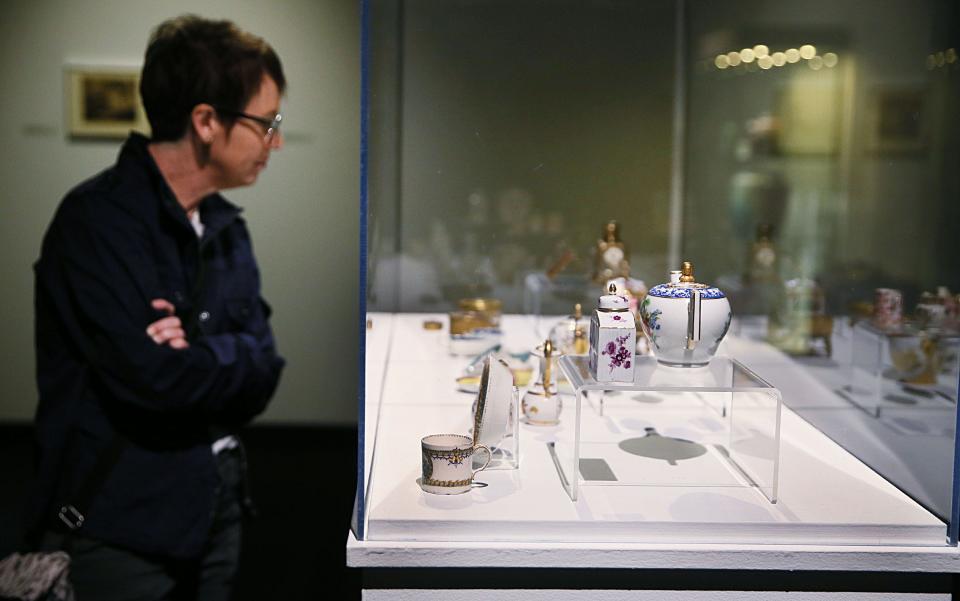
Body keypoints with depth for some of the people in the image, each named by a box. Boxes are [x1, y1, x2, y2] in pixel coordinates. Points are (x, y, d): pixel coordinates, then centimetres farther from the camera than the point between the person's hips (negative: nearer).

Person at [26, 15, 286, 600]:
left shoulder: (226, 227, 8)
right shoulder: (97, 220, -16)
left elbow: (264, 371, 1)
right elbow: (153, 376, -25)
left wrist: (199, 353, -19)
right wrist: (227, 355, -8)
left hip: (215, 511, 7)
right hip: (118, 525, -7)